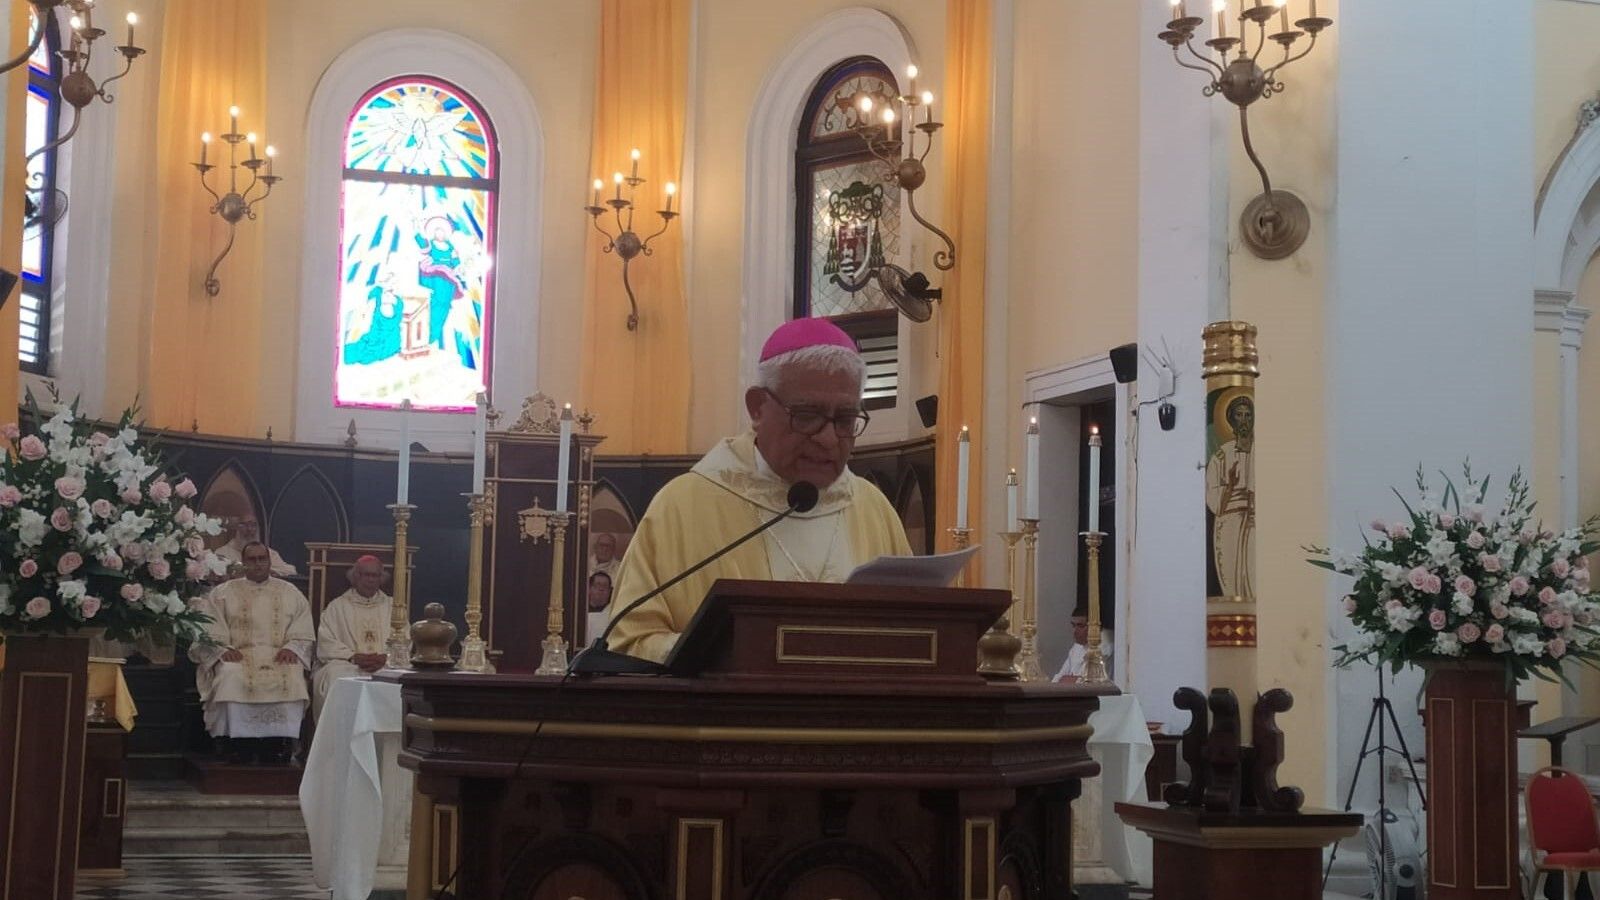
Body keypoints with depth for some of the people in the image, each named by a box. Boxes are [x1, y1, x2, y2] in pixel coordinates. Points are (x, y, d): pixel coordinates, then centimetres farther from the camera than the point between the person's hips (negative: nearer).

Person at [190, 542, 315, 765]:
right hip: (237, 656, -1)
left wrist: (291, 648, -6)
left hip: (279, 656, 1)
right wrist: (223, 650, -11)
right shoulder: (222, 593, 16)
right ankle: (236, 758, -28)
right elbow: (208, 631, 7)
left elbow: (304, 634, 13)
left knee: (292, 679, -33)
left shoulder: (291, 593, 19)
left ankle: (277, 759, -30)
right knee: (231, 679, -35)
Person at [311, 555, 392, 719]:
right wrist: (353, 657, -14)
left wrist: (386, 658, -12)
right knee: (338, 677, -36)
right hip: (344, 664, -1)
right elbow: (326, 644, 2)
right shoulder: (337, 606, 15)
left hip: (384, 667, 1)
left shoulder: (392, 606, 21)